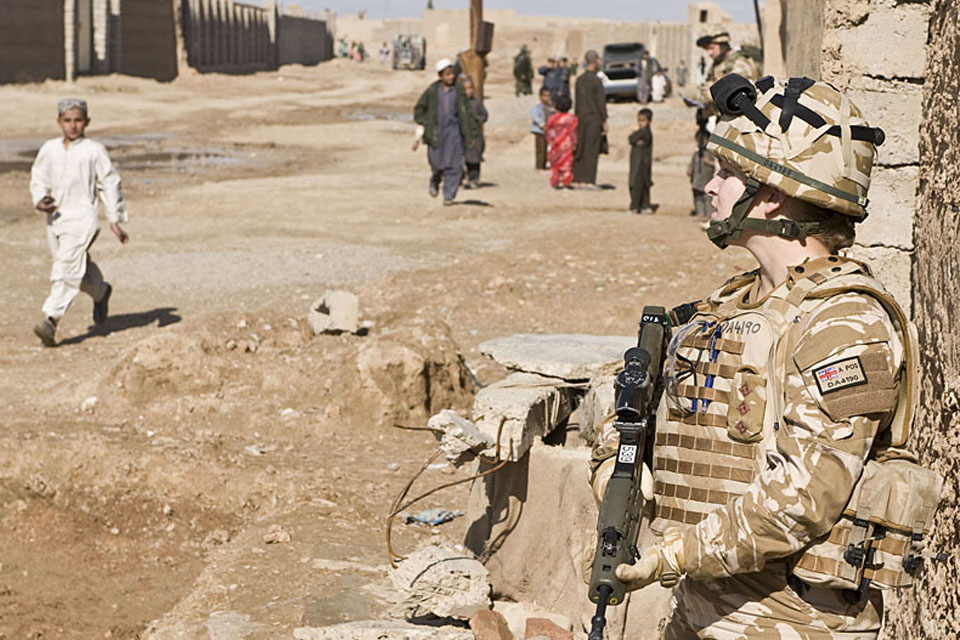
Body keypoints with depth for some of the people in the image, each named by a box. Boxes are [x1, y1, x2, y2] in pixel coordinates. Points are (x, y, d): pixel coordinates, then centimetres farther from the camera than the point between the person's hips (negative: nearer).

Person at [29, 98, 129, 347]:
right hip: (54, 218, 5)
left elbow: (110, 184, 2)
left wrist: (115, 219, 1)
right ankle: (101, 293, 46)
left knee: (67, 268, -17)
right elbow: (38, 177, 18)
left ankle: (51, 320, -23)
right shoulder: (49, 149, 8)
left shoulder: (94, 150, -3)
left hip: (81, 217, -5)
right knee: (81, 269, 16)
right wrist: (40, 200, -3)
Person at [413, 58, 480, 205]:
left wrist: (471, 134, 3)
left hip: (454, 131, 1)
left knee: (454, 165, -4)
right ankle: (434, 182, 34)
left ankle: (449, 195, 6)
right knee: (436, 164, 1)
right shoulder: (432, 91, -3)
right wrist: (426, 124, -5)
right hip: (436, 132, 0)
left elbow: (466, 112, 4)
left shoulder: (459, 89, -1)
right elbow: (418, 110, 8)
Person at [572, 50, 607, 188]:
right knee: (592, 150, -4)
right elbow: (601, 103, -13)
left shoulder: (579, 80, 6)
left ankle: (578, 180, 9)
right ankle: (589, 181, -5)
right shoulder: (596, 81, -13)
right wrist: (605, 122, -8)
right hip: (594, 119, -6)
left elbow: (577, 101, 11)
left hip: (581, 118, 6)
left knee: (580, 150, 8)